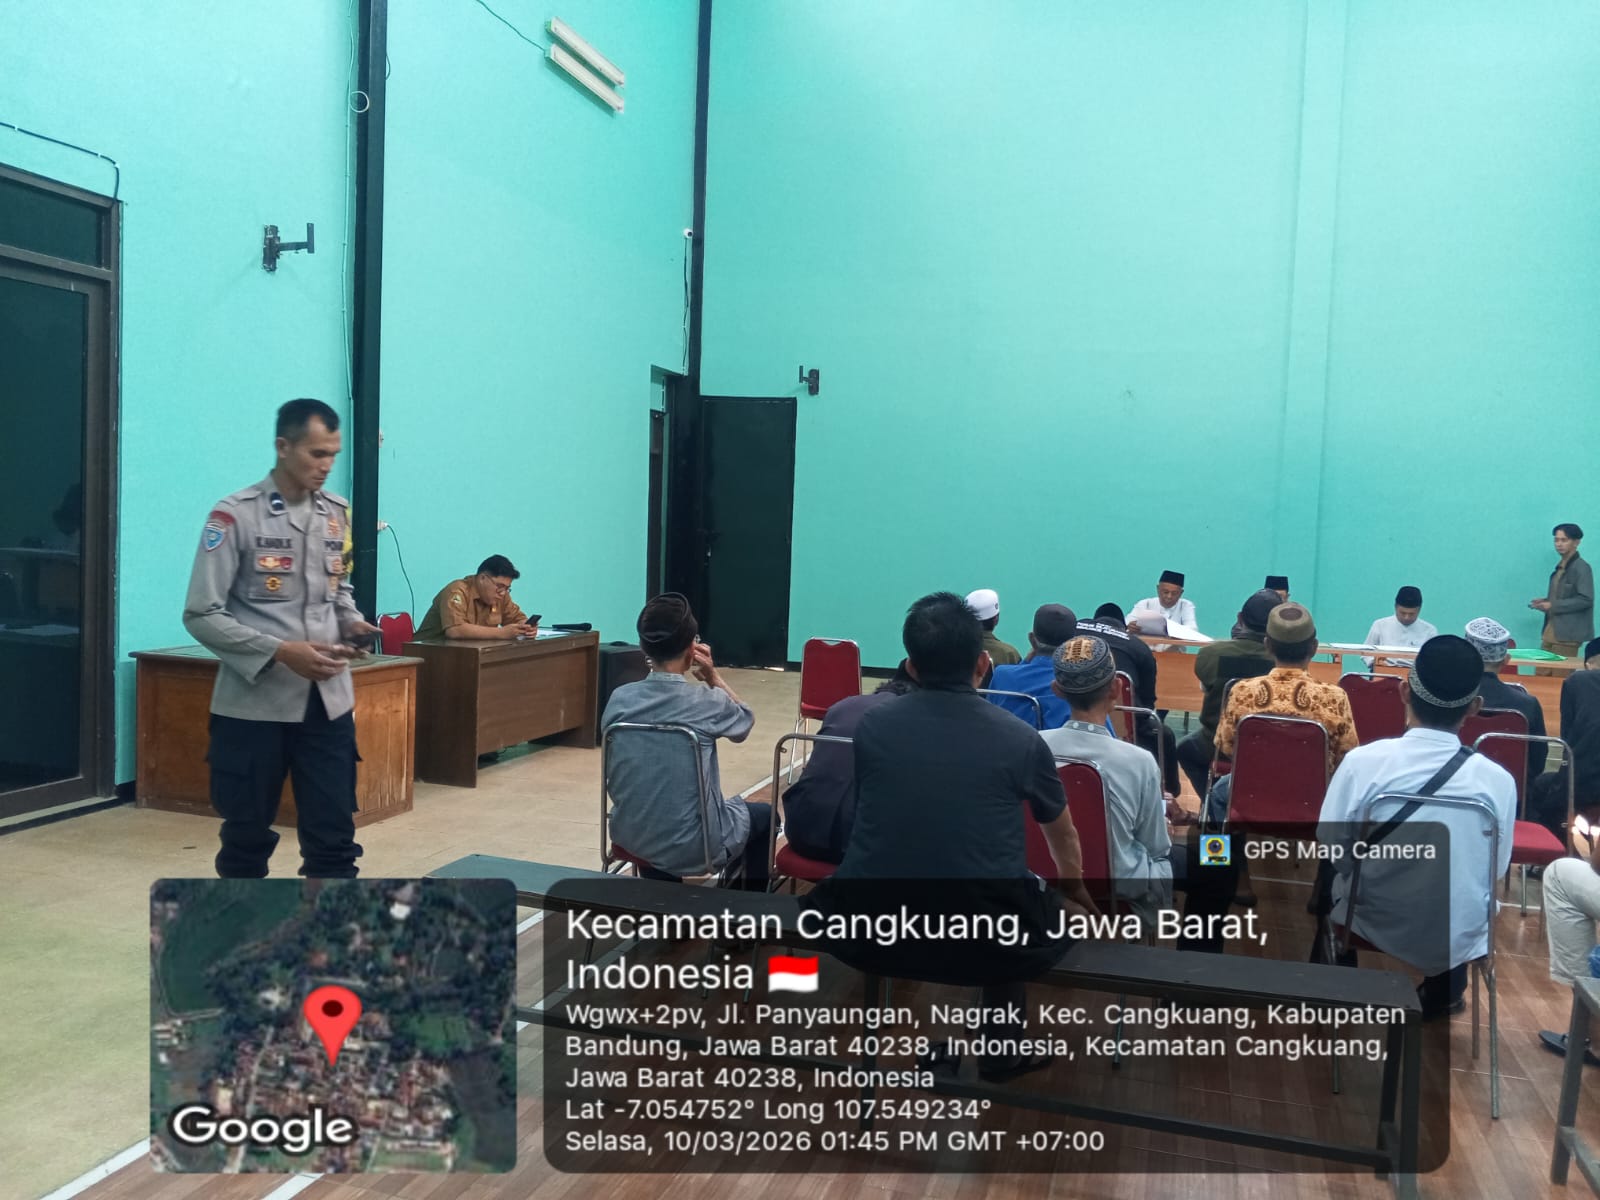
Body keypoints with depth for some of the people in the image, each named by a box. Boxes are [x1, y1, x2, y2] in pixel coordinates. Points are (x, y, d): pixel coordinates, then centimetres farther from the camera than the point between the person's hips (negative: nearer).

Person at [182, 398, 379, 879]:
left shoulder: (338, 514, 6)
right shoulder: (235, 515, -9)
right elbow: (201, 615, -10)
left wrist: (353, 624, -3)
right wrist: (279, 651, -21)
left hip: (327, 702, 4)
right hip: (253, 705, -4)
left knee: (334, 837, 6)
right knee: (246, 837, 12)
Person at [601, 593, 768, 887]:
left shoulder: (618, 700, -9)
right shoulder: (707, 702, -20)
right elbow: (746, 721, 3)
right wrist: (713, 677, 6)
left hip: (630, 837, 4)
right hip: (692, 847, -4)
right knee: (763, 813, 24)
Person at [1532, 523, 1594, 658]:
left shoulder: (1581, 567, -11)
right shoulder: (1560, 567, 15)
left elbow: (1586, 600, -19)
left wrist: (1553, 606, -19)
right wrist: (1544, 602, 5)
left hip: (1568, 633, -8)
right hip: (1551, 630, 8)